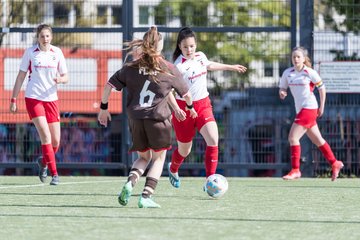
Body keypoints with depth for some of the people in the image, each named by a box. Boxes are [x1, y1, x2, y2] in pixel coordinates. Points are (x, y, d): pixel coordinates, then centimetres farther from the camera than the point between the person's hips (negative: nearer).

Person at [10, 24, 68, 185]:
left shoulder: (57, 52, 4)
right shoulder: (30, 52, -1)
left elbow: (66, 77, 8)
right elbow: (21, 76, 4)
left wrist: (60, 79, -17)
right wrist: (13, 99, 1)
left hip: (51, 99, 3)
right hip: (33, 98, -3)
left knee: (55, 141, 3)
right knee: (46, 136, -17)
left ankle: (43, 162, 33)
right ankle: (54, 174, -11)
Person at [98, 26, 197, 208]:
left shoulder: (131, 67, 7)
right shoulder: (169, 69, 2)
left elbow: (109, 86, 6)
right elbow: (186, 93, 13)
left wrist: (103, 108, 17)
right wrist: (190, 107, 33)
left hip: (135, 118, 3)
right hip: (158, 118, -3)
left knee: (143, 157, 20)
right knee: (159, 158, 11)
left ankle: (130, 182, -8)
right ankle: (146, 196, -3)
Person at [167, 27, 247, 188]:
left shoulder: (200, 56, 2)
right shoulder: (179, 65, -19)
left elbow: (210, 65, 26)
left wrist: (231, 67, 38)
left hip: (203, 105, 4)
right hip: (184, 108, -4)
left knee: (213, 139, -20)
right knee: (184, 150, 11)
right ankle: (173, 169, 46)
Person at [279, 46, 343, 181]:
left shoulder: (310, 73, -9)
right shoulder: (287, 73, 5)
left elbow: (322, 88, 1)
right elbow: (282, 88, 11)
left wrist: (321, 107, 2)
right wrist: (282, 93, -13)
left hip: (309, 108, -6)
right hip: (300, 109, 6)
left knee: (293, 137, -16)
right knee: (318, 140, 16)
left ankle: (295, 170, -13)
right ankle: (335, 164, 31)